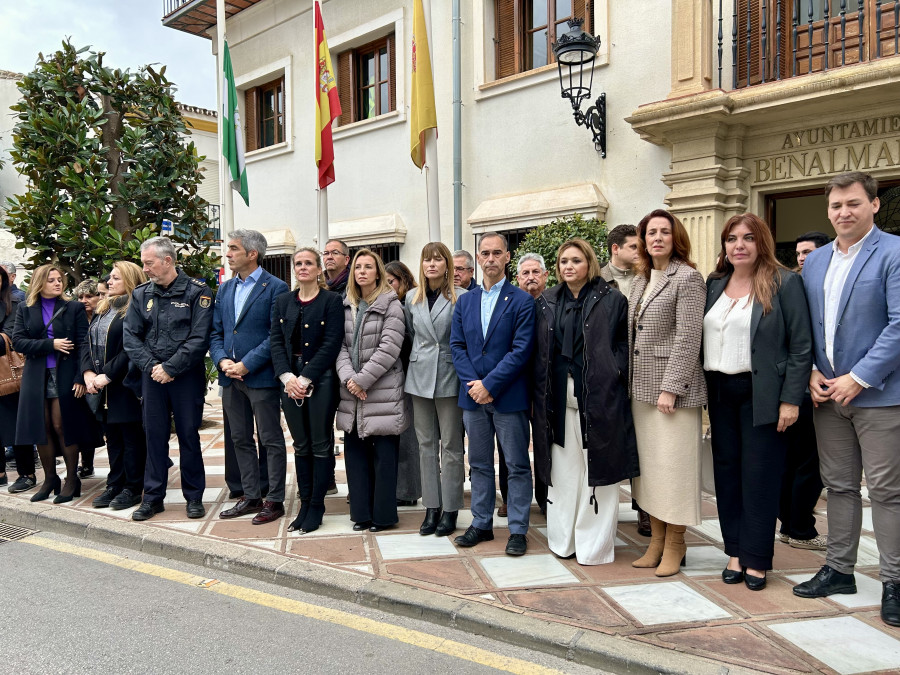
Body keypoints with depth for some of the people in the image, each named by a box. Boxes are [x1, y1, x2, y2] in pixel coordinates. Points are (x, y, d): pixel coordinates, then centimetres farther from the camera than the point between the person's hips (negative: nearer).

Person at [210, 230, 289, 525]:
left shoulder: (275, 288, -8)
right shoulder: (225, 289, 13)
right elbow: (215, 332, 13)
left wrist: (246, 364, -17)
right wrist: (222, 360, -5)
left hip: (261, 376, -7)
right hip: (231, 378, 7)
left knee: (271, 441, 2)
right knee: (241, 440, 13)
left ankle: (274, 500, 11)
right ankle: (251, 496, 25)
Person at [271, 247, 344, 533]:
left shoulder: (332, 301, -3)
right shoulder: (282, 302, 12)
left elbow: (331, 344, -10)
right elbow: (276, 341, 6)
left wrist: (306, 379, -14)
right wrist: (287, 377, -9)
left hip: (320, 379, -4)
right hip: (290, 379, 4)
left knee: (321, 444, 1)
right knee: (301, 446, 10)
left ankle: (316, 507, 10)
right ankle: (304, 504, 18)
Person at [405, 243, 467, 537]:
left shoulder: (461, 297, -7)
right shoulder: (412, 298, 8)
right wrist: (422, 355, 11)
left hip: (449, 378, -4)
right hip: (420, 377, 4)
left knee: (451, 445, 2)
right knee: (426, 443, 9)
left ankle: (450, 509, 11)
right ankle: (431, 507, 18)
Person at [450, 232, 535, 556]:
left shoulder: (522, 301, -4)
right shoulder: (464, 302, 10)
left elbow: (521, 350, -11)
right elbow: (457, 346, 6)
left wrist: (490, 384, -15)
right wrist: (472, 383, -8)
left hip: (509, 396, -4)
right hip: (473, 395, 4)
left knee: (517, 465, 3)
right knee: (479, 464, 13)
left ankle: (518, 530, 14)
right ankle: (481, 524, 25)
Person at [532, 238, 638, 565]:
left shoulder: (612, 300, 1)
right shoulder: (547, 302, 12)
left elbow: (625, 343, 1)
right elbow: (539, 351, 11)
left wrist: (613, 373, -11)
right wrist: (541, 394, 5)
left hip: (598, 397, -3)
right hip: (558, 399, 4)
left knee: (596, 469, 1)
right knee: (562, 470, 9)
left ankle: (594, 545, 12)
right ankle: (562, 540, 20)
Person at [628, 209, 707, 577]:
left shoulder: (687, 278, -7)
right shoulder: (640, 279, 15)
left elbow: (687, 338, -14)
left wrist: (670, 388, -19)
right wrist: (630, 381, 11)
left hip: (673, 388, -7)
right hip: (641, 388, 7)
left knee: (673, 464, -1)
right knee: (647, 464, 11)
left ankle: (674, 545, 13)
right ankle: (656, 540, 22)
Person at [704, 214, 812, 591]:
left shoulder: (784, 284, -4)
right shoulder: (714, 285, 10)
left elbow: (801, 346, -7)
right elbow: (701, 338, 11)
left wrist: (791, 400, -12)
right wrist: (702, 390, 3)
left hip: (761, 394, -5)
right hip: (720, 392, 5)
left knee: (759, 475, 1)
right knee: (727, 471, 8)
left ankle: (756, 559, 13)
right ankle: (735, 552, 19)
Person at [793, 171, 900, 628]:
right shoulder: (815, 260, 12)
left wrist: (858, 379, -17)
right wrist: (812, 372, 1)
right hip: (828, 394, 6)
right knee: (838, 485, 14)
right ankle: (839, 569, 26)